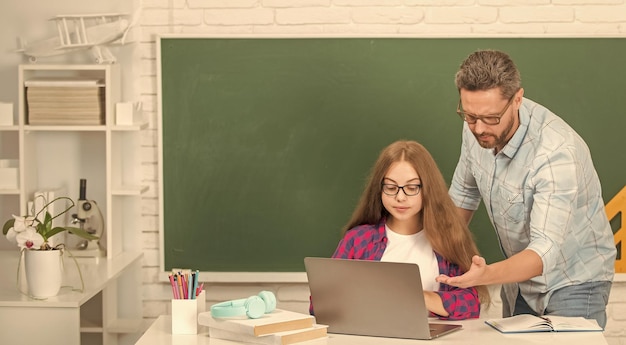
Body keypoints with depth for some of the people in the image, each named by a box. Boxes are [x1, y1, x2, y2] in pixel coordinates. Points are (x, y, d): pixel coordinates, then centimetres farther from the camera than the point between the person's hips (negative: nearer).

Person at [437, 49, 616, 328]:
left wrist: (486, 275, -55)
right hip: (520, 275, 6)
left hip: (573, 281, -6)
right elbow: (464, 192, 8)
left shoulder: (558, 152, -32)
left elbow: (545, 250, -38)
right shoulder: (476, 129, -12)